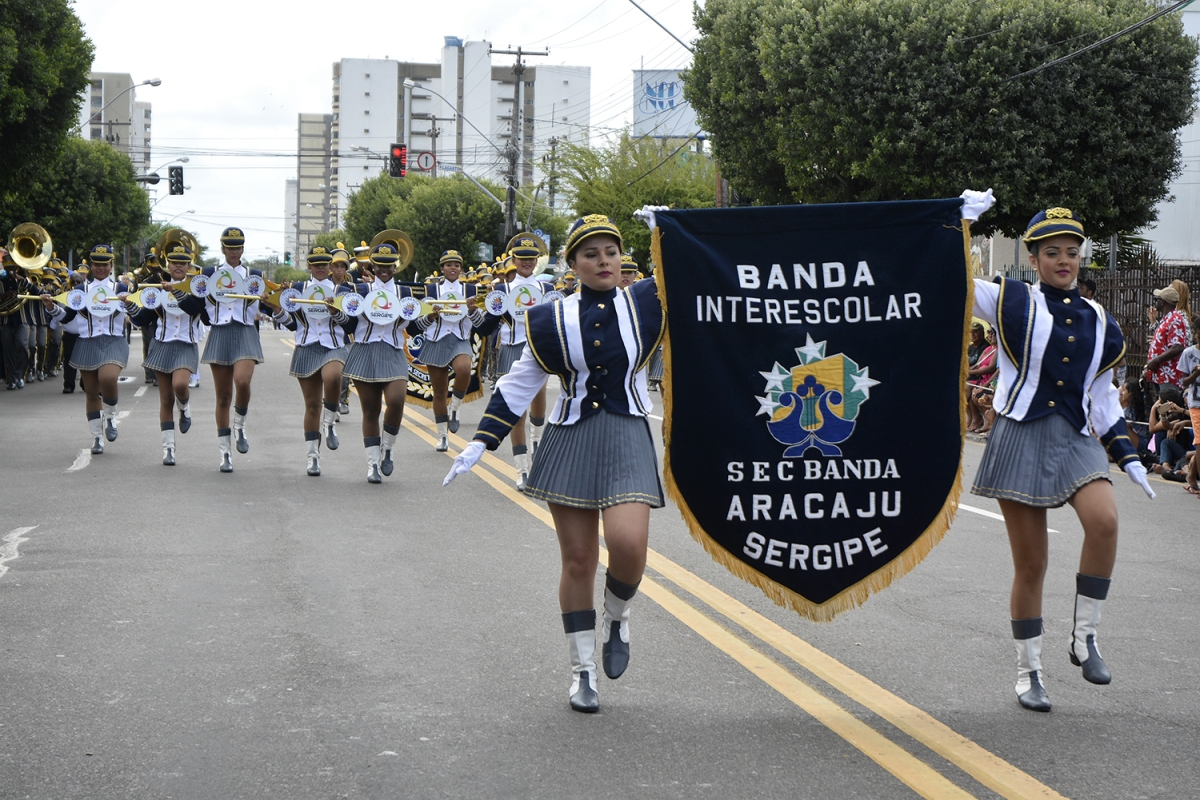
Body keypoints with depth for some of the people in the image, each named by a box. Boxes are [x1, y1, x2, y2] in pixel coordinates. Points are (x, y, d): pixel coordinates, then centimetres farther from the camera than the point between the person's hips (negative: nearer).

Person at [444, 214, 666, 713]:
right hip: (571, 441, 0)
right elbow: (519, 384, 8)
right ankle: (582, 671, 16)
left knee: (629, 543, -21)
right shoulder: (554, 321, 1)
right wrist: (480, 443, 4)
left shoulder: (643, 305, 2)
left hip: (628, 438, 0)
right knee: (578, 559, 2)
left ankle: (615, 619, 12)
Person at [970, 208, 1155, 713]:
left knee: (1104, 520, -27)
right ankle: (1028, 672, 16)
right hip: (1021, 438, -3)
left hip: (1076, 440, 3)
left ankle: (1085, 639, -10)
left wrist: (1126, 455, 14)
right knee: (1030, 566, -1)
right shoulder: (1013, 302, 2)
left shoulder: (1097, 321, 13)